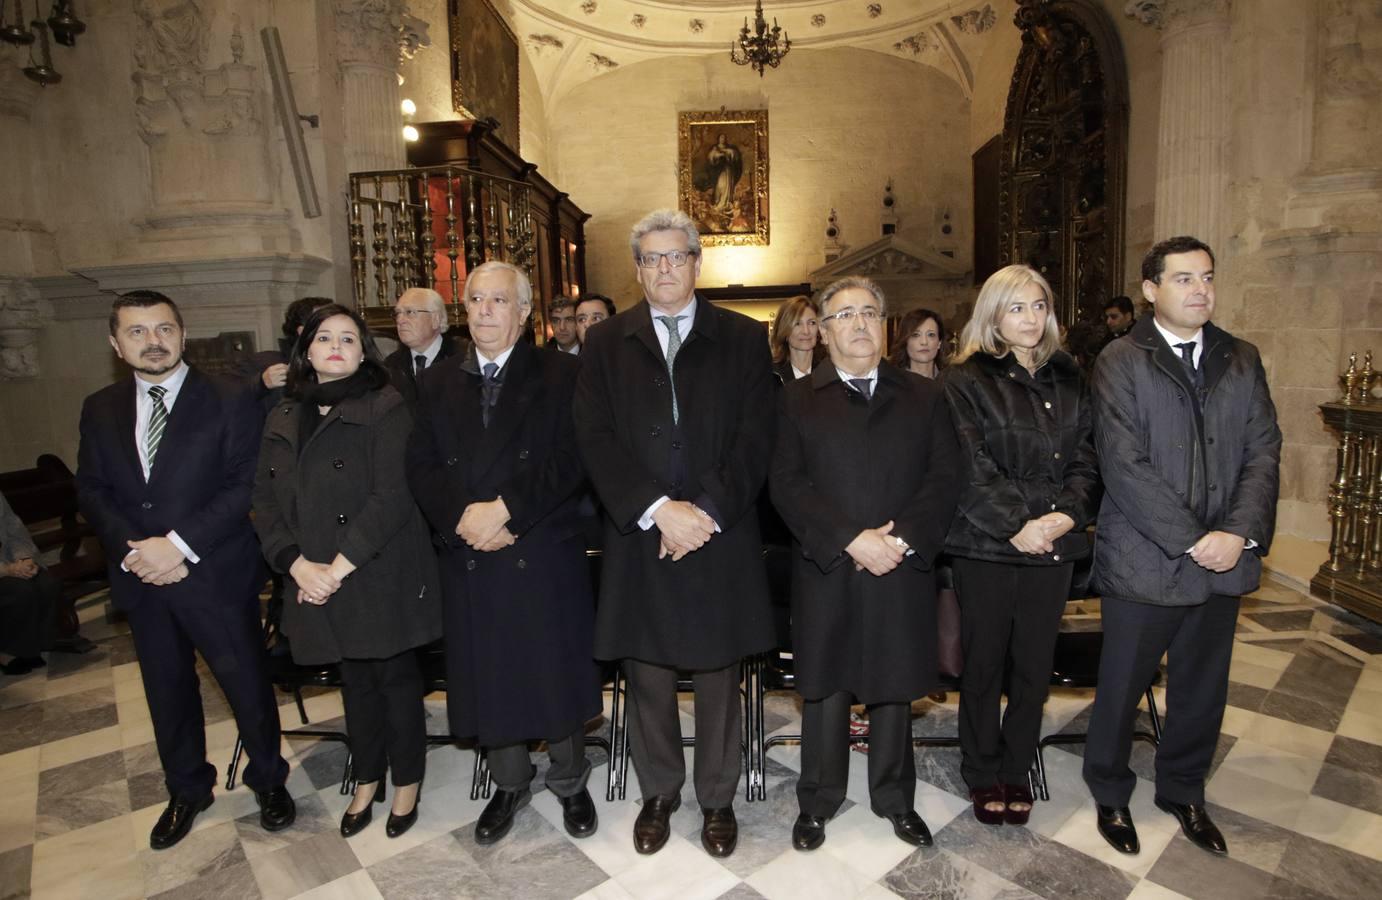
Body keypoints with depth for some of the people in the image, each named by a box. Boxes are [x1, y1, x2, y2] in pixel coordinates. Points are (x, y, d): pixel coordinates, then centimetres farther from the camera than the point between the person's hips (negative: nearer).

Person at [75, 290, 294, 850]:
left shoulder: (229, 401, -7)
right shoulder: (99, 410, 7)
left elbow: (247, 485, -14)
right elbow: (91, 491, 6)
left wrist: (179, 544, -19)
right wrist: (131, 549, -11)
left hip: (216, 575, -4)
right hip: (140, 580, 4)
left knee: (246, 683, 8)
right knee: (167, 690, 19)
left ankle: (269, 780, 31)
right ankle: (187, 790, 40)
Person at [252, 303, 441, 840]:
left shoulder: (387, 408, -8)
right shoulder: (283, 419, 10)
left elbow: (393, 495, -17)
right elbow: (265, 501, 6)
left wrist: (341, 564, -19)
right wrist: (297, 564, -9)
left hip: (383, 577, -5)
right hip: (316, 584, 5)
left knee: (396, 678, 8)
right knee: (355, 682, 19)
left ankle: (406, 783, 28)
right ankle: (366, 780, 38)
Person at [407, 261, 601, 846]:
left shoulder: (562, 374, -1)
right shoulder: (441, 382, 12)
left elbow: (570, 459, -12)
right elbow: (421, 465, 4)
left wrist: (504, 508, -19)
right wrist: (461, 516, -13)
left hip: (545, 553, -3)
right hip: (468, 556, 4)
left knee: (557, 673, 8)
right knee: (487, 677, 14)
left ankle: (569, 781, 33)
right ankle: (509, 785, 36)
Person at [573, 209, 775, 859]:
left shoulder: (742, 339, 5)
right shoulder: (606, 343, 6)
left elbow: (755, 438, -3)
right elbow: (595, 437, -4)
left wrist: (706, 511, -14)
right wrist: (659, 508, -15)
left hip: (721, 538, 0)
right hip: (638, 539, 1)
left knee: (718, 677, 12)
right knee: (647, 678, 13)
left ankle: (717, 799, 33)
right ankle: (658, 793, 36)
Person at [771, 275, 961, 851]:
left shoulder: (924, 397, 9)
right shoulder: (798, 400, 3)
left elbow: (945, 477, 1)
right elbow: (787, 485, -7)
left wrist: (902, 538, -14)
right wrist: (852, 539, -16)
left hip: (903, 572, 2)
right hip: (825, 572, -1)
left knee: (895, 688, 14)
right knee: (824, 689, 10)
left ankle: (895, 799, 34)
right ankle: (818, 801, 29)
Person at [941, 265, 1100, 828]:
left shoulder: (1068, 380, 11)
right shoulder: (967, 380, -3)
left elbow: (1084, 460, 6)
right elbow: (970, 469, -11)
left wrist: (1067, 514, -10)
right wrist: (1017, 525, -17)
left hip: (1054, 544, 4)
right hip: (987, 546, -4)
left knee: (1034, 665, 12)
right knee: (984, 664, 8)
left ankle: (1016, 771, 31)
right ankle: (982, 776, 26)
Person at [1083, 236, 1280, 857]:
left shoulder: (1242, 360, 9)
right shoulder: (1120, 362, -7)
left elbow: (1263, 452, 4)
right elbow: (1124, 466, -14)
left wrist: (1240, 532, -10)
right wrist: (1193, 540, -16)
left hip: (1225, 559, 5)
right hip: (1145, 561, -4)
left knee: (1202, 690, 17)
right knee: (1121, 688, 9)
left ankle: (1183, 791, 40)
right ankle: (1110, 793, 32)